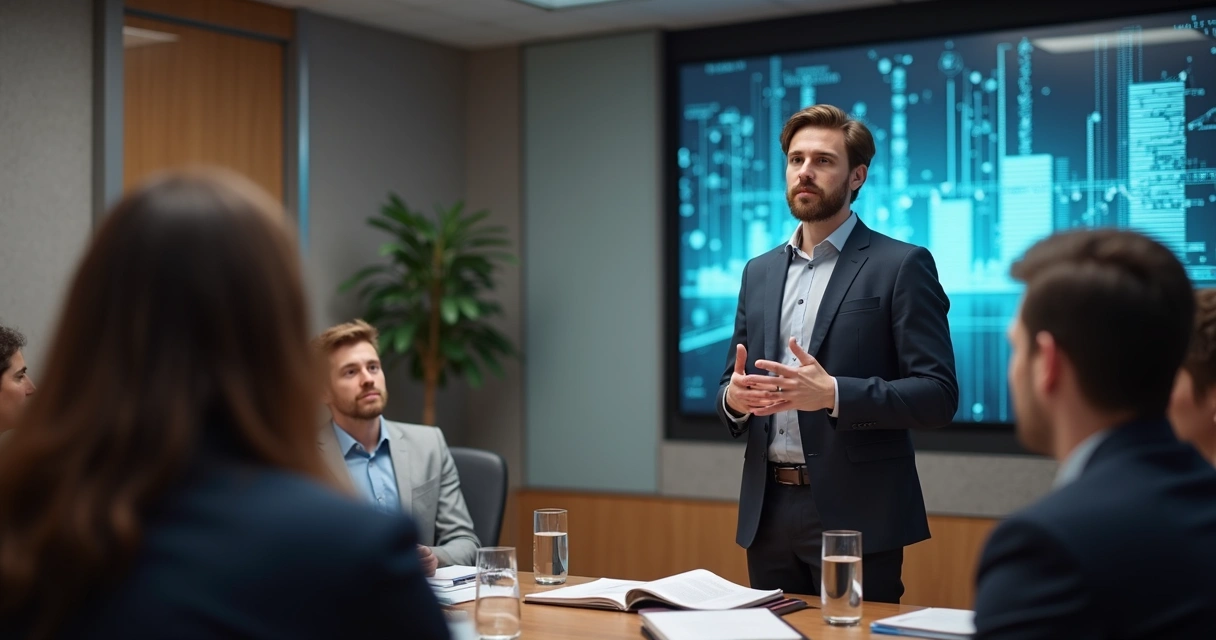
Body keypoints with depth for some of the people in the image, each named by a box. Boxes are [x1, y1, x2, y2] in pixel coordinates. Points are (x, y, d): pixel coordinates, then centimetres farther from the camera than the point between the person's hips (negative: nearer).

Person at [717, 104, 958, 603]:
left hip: (855, 516, -5)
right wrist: (734, 398, -7)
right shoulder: (760, 272, 14)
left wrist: (833, 394, -23)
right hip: (768, 514, 5)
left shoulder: (901, 266, -4)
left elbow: (938, 395, -10)